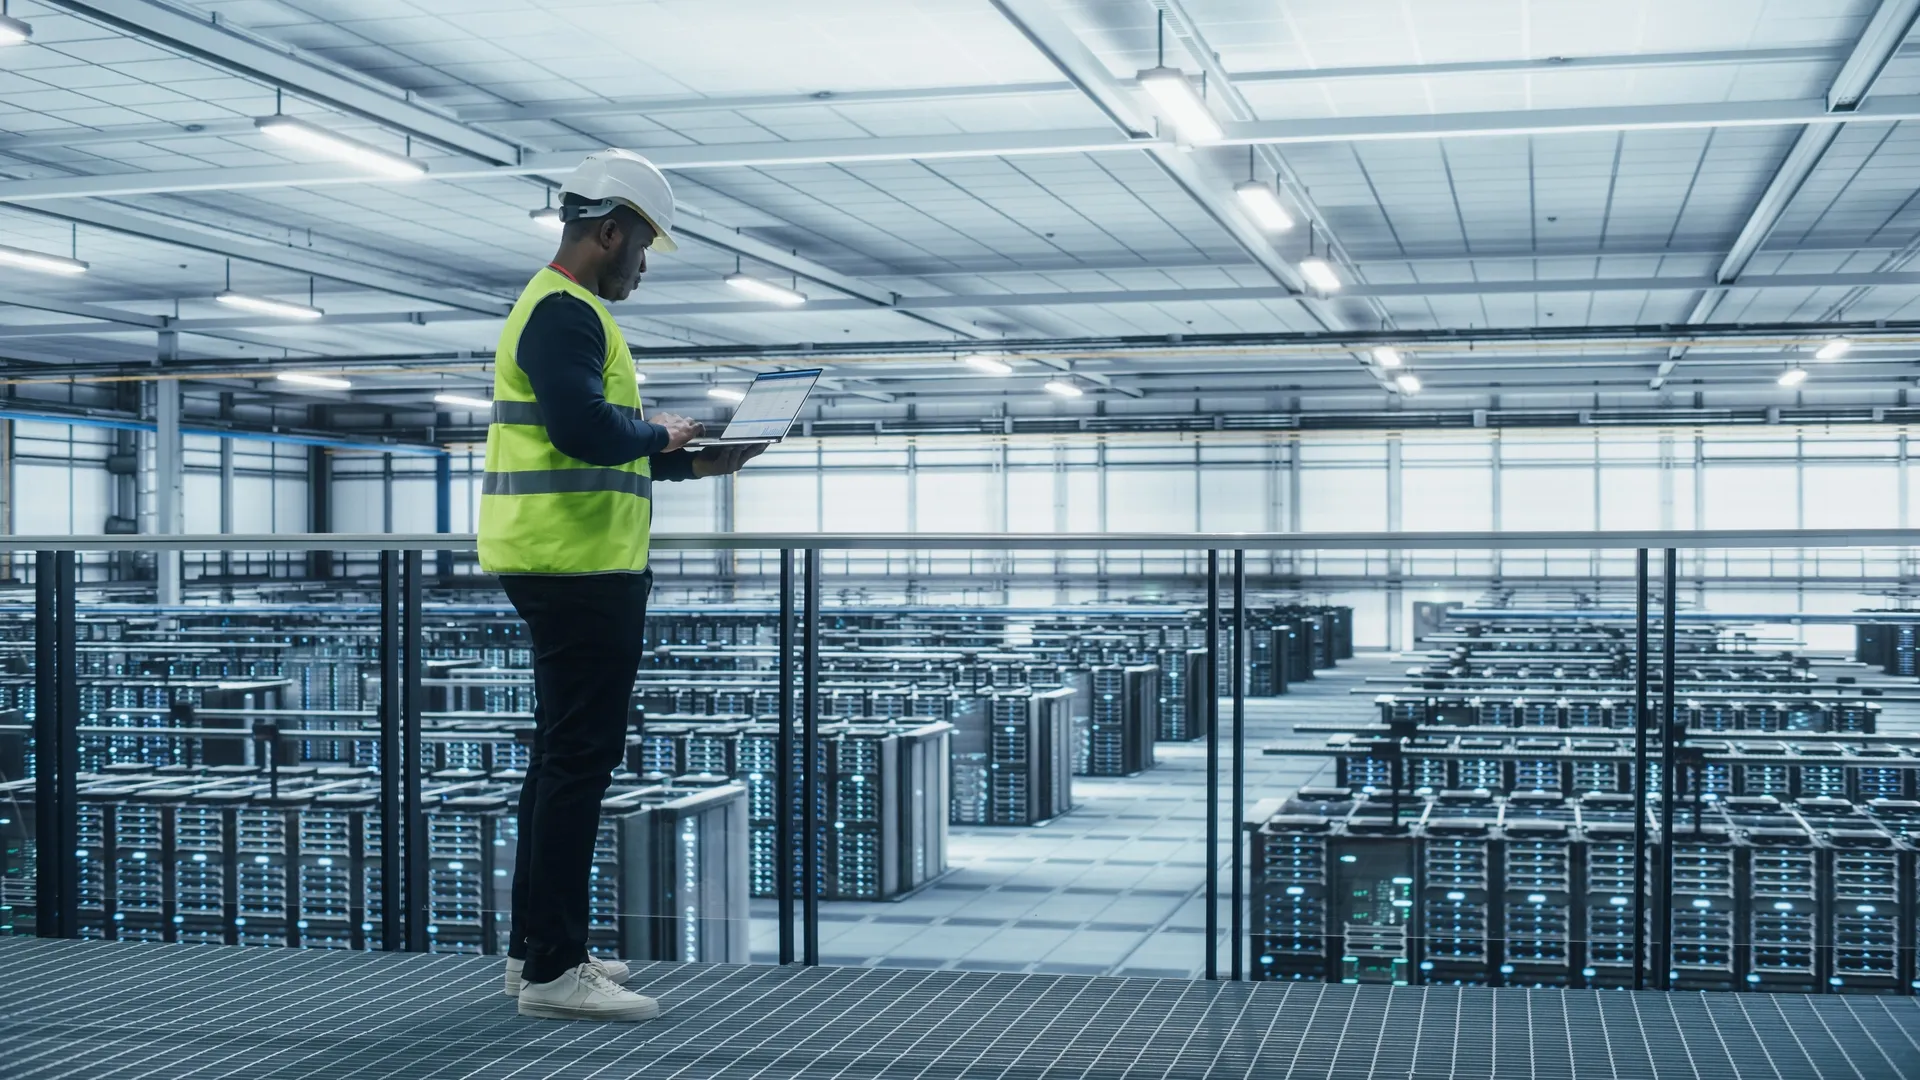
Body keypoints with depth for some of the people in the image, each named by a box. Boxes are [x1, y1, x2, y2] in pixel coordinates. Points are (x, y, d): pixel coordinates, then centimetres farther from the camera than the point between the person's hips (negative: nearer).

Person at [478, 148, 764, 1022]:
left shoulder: (562, 309, 20)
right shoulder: (564, 312, -14)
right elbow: (586, 430, -28)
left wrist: (694, 464, 17)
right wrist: (660, 433, -10)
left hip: (571, 569, 11)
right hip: (578, 568, -11)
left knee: (566, 754, 16)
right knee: (579, 758, -8)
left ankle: (536, 947, 25)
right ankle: (553, 972, -5)